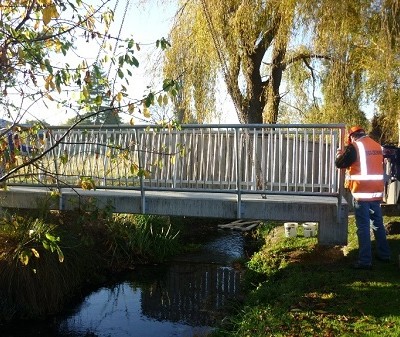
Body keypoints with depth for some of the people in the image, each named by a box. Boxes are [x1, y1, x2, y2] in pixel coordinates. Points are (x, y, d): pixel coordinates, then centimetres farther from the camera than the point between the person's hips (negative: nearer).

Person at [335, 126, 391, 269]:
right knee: (378, 223, 18)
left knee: (363, 227, -3)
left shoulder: (354, 147, -9)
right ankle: (384, 254, 28)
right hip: (376, 191, 6)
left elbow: (339, 164, -3)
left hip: (362, 192, -6)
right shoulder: (377, 146, 10)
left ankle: (365, 260, -2)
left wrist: (340, 155, 19)